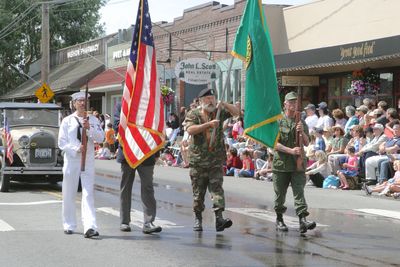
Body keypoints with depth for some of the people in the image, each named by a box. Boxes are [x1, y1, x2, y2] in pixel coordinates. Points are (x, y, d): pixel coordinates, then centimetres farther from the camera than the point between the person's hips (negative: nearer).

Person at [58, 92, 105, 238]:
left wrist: (89, 128, -16)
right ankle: (69, 225, 20)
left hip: (88, 161, 0)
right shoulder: (67, 121, 4)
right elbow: (62, 143, 0)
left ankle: (90, 227, -17)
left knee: (88, 194, -8)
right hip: (71, 160, 0)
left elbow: (101, 138, -2)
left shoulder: (93, 120, 8)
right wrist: (76, 149, -15)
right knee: (69, 194, 7)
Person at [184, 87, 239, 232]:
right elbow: (190, 129, -16)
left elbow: (236, 112, 3)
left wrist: (224, 104, -15)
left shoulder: (219, 112, 9)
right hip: (198, 160, -1)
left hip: (216, 160, 1)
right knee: (198, 191, 7)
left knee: (217, 188, -10)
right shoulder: (193, 114, 1)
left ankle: (219, 218, -18)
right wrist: (209, 124, -24)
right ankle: (198, 219, 19)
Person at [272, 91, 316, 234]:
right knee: (280, 194, 7)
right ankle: (279, 220, 21)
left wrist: (302, 132, -10)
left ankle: (303, 220, -18)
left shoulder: (302, 122, 13)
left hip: (298, 164, 2)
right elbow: (275, 144, -7)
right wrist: (291, 150, -18)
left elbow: (307, 143, 9)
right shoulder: (278, 122, 1)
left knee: (299, 192, -9)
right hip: (281, 163, -2)